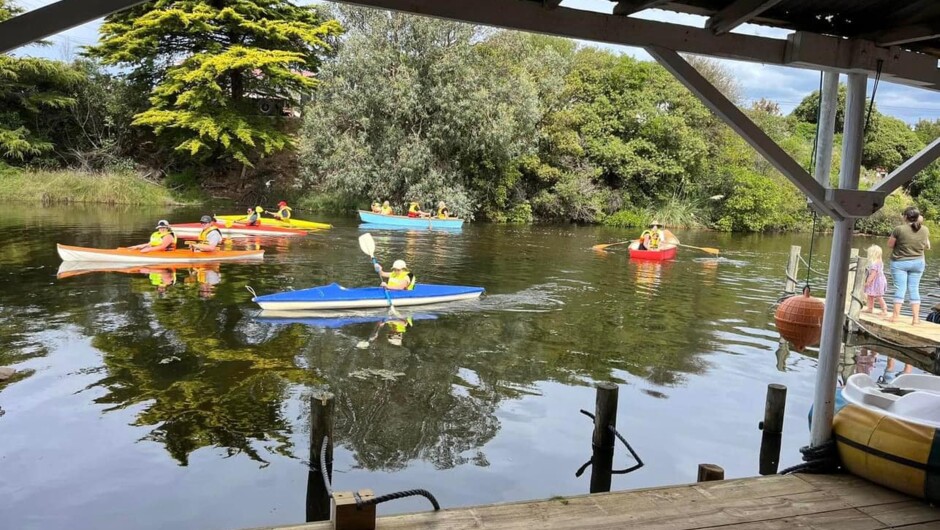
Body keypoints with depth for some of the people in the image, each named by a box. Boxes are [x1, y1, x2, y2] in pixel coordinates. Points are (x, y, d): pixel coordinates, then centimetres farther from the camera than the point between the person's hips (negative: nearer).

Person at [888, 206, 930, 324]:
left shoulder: (899, 229, -16)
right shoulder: (925, 230, -3)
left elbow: (890, 245, -6)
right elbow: (927, 246, 11)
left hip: (900, 262, -3)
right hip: (918, 262, 3)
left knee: (900, 288, 1)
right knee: (914, 289, 8)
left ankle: (896, 315, 4)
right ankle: (916, 318, 8)